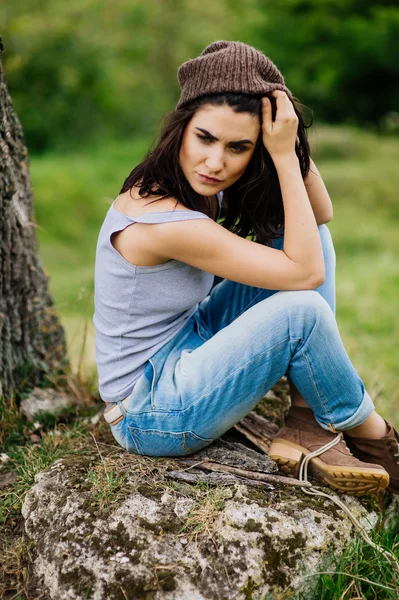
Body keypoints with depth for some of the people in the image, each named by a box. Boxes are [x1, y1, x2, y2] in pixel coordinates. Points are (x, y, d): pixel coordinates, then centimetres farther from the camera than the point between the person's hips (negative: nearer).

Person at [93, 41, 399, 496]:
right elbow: (307, 273, -26)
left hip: (187, 350, 9)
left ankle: (308, 426, -6)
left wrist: (291, 145, -15)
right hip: (150, 416, -9)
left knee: (303, 236, -3)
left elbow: (321, 214, -1)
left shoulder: (197, 185, -3)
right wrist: (284, 156, -26)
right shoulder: (165, 222, -30)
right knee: (301, 310, -28)